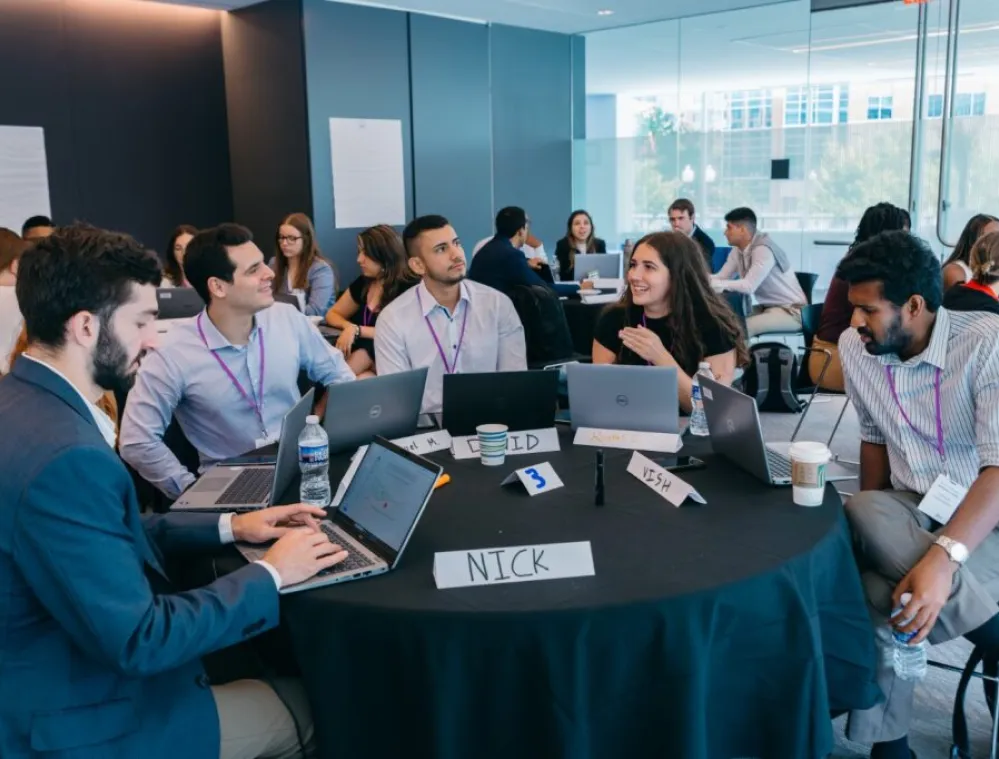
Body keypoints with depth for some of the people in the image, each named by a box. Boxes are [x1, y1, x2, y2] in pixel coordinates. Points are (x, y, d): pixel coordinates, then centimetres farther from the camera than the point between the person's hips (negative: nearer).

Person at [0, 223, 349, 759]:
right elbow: (137, 640, -28)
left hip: (66, 672, 9)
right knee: (313, 703, 6)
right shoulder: (62, 455, -32)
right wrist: (269, 575, -17)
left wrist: (228, 526, 5)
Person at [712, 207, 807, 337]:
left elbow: (749, 286, -29)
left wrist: (714, 283, -27)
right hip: (767, 307, 8)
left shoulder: (763, 250, -22)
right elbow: (721, 277, 2)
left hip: (791, 311, -8)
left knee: (741, 328, -27)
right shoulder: (738, 250, 3)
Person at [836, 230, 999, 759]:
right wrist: (871, 526, 2)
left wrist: (944, 556, -41)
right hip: (912, 509, 5)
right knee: (862, 516, -31)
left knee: (883, 589, -32)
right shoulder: (855, 347, -2)